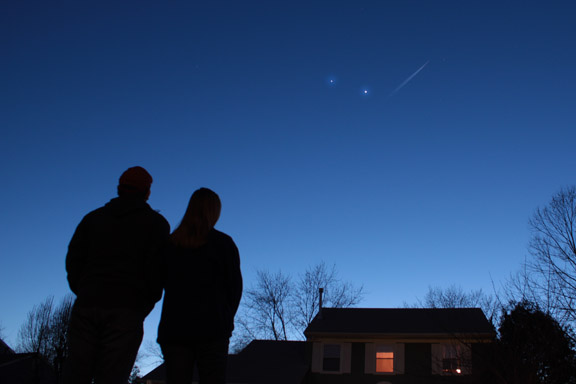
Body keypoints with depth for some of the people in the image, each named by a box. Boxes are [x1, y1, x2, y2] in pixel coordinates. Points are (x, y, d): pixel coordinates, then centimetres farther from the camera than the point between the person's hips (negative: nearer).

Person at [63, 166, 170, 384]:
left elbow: (73, 260, 11)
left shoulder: (93, 218, 18)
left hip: (86, 305, 3)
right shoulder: (155, 223, 8)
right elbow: (156, 268, -2)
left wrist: (84, 294, 14)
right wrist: (145, 306, 7)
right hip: (126, 309, -3)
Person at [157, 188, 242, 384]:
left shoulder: (170, 243, 8)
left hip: (173, 326, 3)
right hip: (212, 328, -3)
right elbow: (235, 285, 1)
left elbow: (165, 283, 13)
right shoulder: (223, 243, 0)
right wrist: (227, 317, 13)